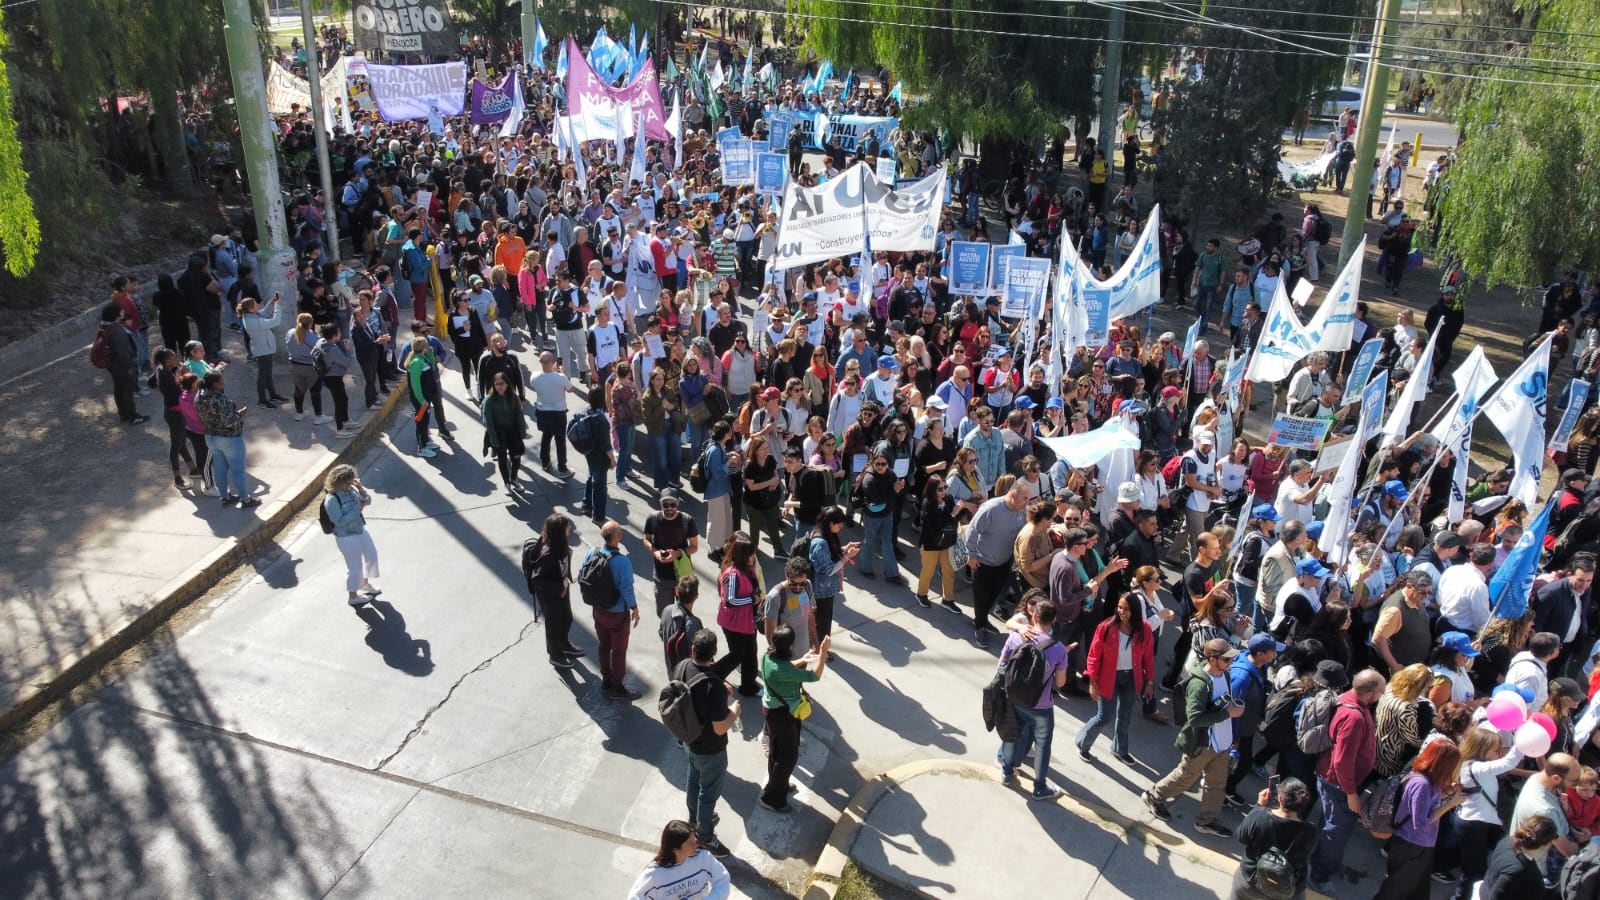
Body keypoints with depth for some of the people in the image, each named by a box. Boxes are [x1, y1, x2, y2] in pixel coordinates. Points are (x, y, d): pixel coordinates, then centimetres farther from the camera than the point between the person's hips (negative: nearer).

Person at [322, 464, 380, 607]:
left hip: (360, 530, 8)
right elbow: (340, 521, -28)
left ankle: (366, 584, 47)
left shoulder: (351, 489, -5)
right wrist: (358, 509, -27)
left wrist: (361, 489, -16)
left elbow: (368, 501, 3)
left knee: (371, 555, 23)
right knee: (355, 566, 8)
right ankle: (353, 597, 30)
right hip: (347, 537, -8)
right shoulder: (332, 500, -26)